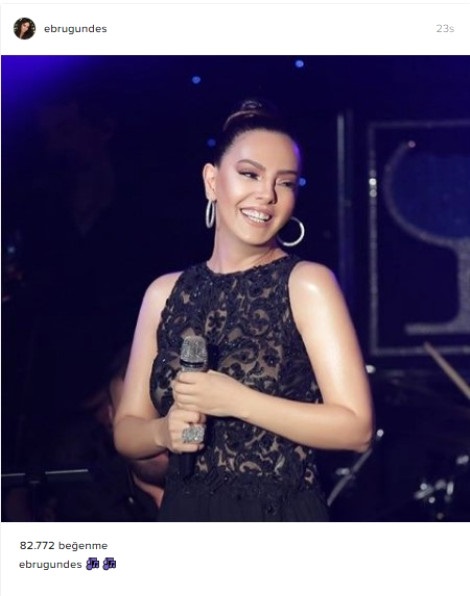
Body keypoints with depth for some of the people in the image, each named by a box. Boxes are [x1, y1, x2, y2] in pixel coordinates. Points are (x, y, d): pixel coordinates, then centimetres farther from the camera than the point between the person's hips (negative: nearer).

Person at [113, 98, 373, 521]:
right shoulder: (165, 293, 6)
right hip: (186, 518, 4)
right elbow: (127, 431, 10)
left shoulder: (307, 284, -6)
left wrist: (236, 401, -18)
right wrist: (165, 432, -12)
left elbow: (356, 428, -12)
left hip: (281, 521, -4)